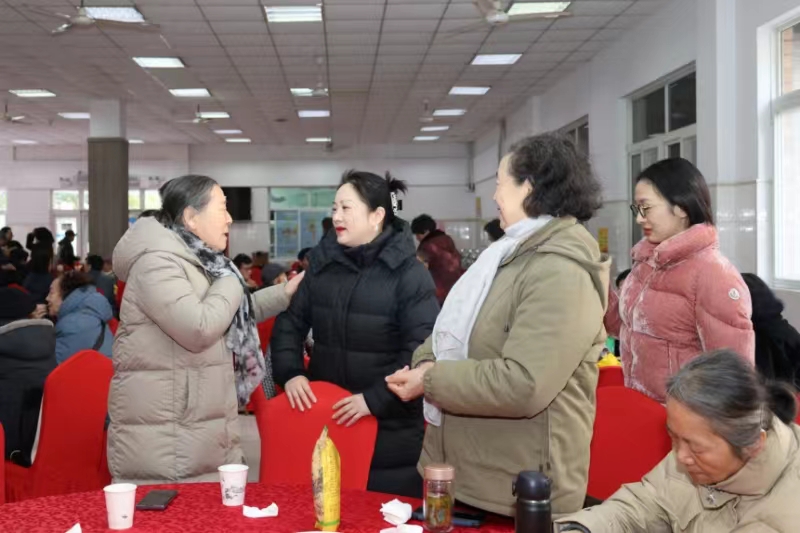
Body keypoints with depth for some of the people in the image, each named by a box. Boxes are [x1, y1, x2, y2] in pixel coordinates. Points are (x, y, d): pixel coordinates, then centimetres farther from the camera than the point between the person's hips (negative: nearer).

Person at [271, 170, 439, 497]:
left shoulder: (409, 273, -8)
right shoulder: (321, 262, 7)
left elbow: (422, 349, -13)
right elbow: (290, 321, 11)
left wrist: (375, 399, -19)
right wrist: (290, 372, -5)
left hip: (390, 426, -4)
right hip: (324, 417, 4)